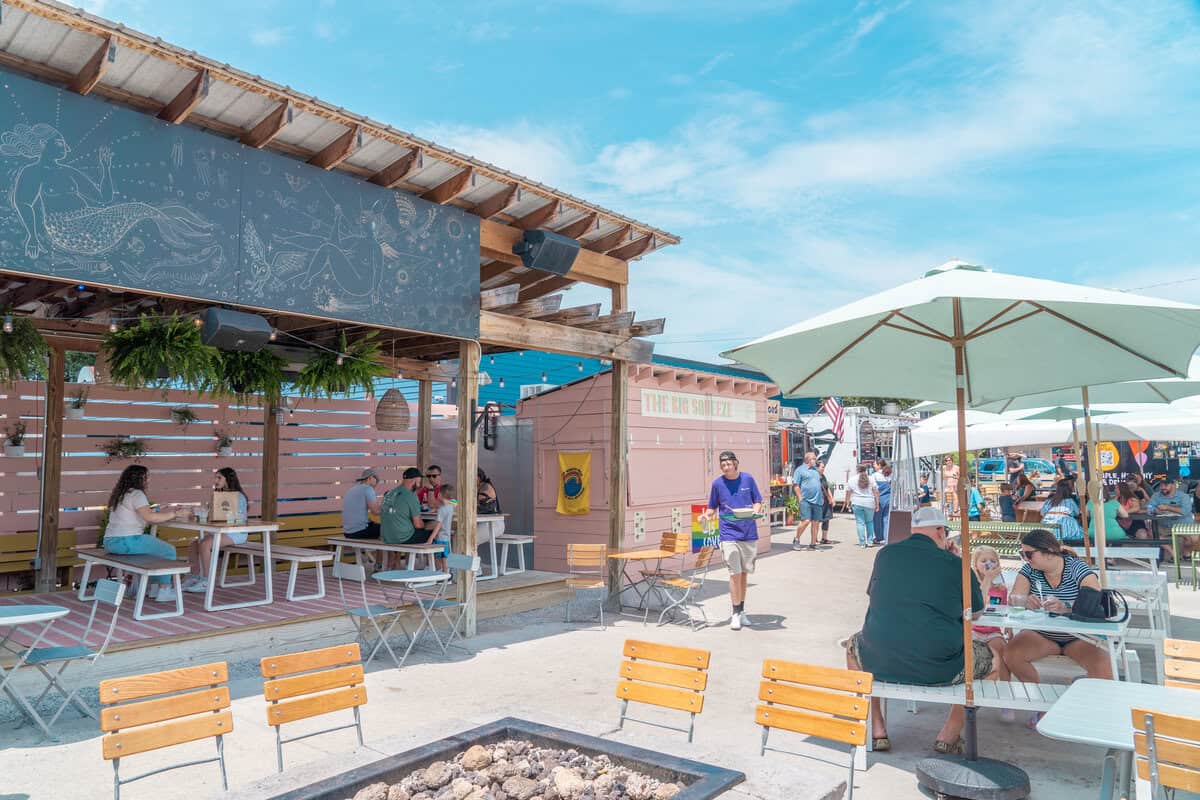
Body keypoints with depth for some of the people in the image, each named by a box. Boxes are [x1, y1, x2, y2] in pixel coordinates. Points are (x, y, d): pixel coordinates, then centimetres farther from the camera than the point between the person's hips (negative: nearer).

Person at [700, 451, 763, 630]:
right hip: (729, 534, -2)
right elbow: (712, 507, 8)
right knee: (735, 574, -7)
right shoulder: (717, 483, 0)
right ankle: (736, 614, 4)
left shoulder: (748, 479, 1)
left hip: (749, 533, 2)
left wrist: (756, 511, -13)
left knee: (743, 573, 12)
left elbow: (758, 501, 7)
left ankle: (741, 611, 25)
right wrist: (707, 515, -12)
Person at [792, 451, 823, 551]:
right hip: (806, 501, -7)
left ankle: (813, 544, 11)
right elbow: (795, 485, -7)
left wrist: (822, 497, 19)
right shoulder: (800, 469, -2)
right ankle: (796, 540, 5)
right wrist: (800, 498, -12)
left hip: (817, 501, 7)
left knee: (816, 523, 5)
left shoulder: (815, 469, 19)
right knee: (806, 521, -13)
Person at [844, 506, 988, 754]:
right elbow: (976, 613, 15)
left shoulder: (886, 554, 7)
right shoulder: (955, 564, -1)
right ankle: (949, 735, 27)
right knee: (991, 656, 25)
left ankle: (876, 731, 29)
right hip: (939, 669, -2)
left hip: (880, 663, 2)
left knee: (853, 643, 34)